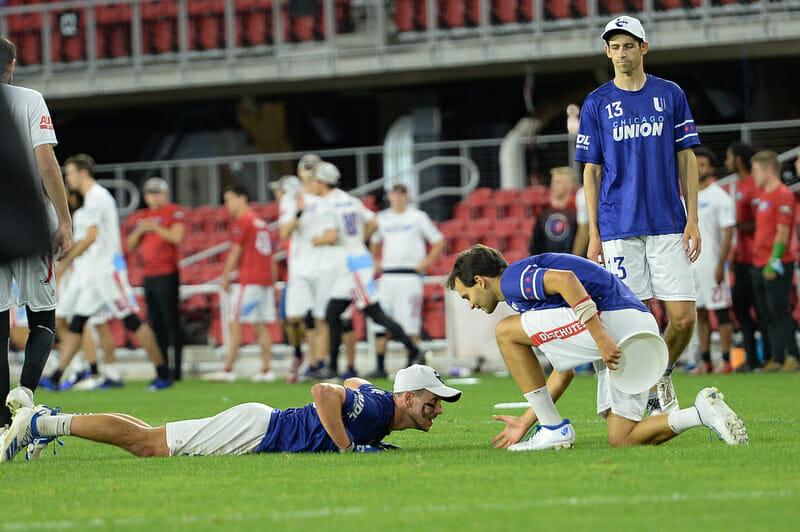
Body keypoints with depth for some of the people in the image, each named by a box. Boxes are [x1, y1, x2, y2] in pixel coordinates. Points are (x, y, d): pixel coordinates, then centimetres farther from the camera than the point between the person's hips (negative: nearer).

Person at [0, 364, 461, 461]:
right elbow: (323, 391, -33)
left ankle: (48, 421, 16)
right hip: (253, 430, -8)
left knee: (149, 444, 12)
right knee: (149, 443, -8)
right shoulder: (377, 410, -19)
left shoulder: (375, 400, 10)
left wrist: (371, 442, 21)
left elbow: (353, 384, 32)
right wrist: (348, 448, -29)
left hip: (264, 428, 8)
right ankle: (43, 424, -5)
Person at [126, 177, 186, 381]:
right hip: (149, 276, 7)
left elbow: (177, 237, -16)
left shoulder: (174, 212, -2)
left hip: (167, 274, -7)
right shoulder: (145, 217, 18)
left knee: (171, 323, -8)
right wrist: (140, 230, -1)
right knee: (156, 325, 7)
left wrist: (156, 227, -14)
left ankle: (176, 369, -8)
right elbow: (130, 245, 17)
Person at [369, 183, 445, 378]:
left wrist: (426, 263, -5)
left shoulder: (417, 217, 2)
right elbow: (375, 242, 32)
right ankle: (380, 367, 2)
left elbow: (439, 242, 4)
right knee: (380, 322, -3)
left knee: (410, 323, -8)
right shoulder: (382, 219, 14)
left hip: (410, 276, -4)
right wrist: (375, 263, 17)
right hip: (387, 276, 4)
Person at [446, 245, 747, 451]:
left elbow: (565, 279, -22)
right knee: (621, 440, 7)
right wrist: (525, 423, 31)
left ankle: (554, 428, 0)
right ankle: (703, 412, -7)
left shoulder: (512, 279, 0)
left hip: (613, 317, -10)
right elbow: (564, 371, 31)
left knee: (506, 332, 1)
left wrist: (600, 337, -26)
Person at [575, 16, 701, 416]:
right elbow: (591, 172, 7)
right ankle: (638, 397, 7)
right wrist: (594, 235, 1)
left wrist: (692, 220, 0)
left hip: (668, 227, 1)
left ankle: (662, 378, 22)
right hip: (619, 229, -1)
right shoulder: (596, 104, 6)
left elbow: (686, 160, 9)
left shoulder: (670, 95, 8)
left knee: (683, 317, -5)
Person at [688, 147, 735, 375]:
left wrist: (721, 265, -18)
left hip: (712, 263, -7)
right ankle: (705, 361, 12)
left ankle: (726, 361, -3)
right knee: (700, 313, 8)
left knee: (721, 312, -5)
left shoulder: (720, 197, -6)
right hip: (691, 265, 7)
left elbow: (728, 232, -11)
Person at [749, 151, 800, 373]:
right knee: (765, 314, 8)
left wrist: (774, 262, -19)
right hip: (759, 265, 9)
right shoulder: (762, 194, 18)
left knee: (778, 311, -9)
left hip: (777, 266, -9)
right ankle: (775, 358, 11)